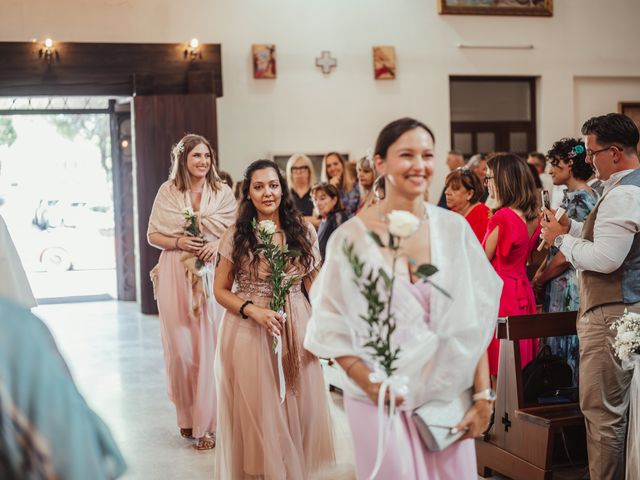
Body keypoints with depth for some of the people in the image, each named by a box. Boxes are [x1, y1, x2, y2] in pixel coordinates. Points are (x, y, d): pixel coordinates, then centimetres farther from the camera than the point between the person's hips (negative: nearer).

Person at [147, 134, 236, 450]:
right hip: (175, 276, 0)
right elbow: (153, 235, 7)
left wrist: (218, 246, -12)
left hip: (211, 276, 0)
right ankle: (186, 416, 22)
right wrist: (178, 242, -10)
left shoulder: (223, 192, 4)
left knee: (209, 347, -3)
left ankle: (206, 423, 8)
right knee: (179, 349, 2)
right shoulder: (168, 191, 4)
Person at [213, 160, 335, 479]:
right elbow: (221, 290, 0)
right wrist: (253, 310, -16)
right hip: (248, 332, -2)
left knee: (296, 410, 9)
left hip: (296, 328, 2)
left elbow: (314, 285, 8)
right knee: (256, 412, 5)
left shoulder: (304, 232, 2)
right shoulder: (236, 237, -3)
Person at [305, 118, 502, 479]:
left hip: (449, 393, 2)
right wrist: (369, 383, -14)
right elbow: (331, 324, -3)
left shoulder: (453, 228, -1)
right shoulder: (352, 236, -7)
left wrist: (483, 395, -3)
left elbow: (474, 319, 1)